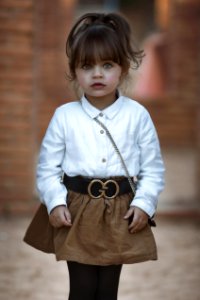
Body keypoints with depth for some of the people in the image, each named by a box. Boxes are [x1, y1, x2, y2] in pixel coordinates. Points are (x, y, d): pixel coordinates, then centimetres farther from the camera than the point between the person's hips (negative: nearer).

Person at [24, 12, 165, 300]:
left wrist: (144, 203, -11)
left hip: (120, 211, 1)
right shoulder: (64, 116, -4)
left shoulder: (137, 115, -4)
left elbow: (153, 167, 0)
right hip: (77, 210, -1)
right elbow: (48, 166, 1)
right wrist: (55, 202, -11)